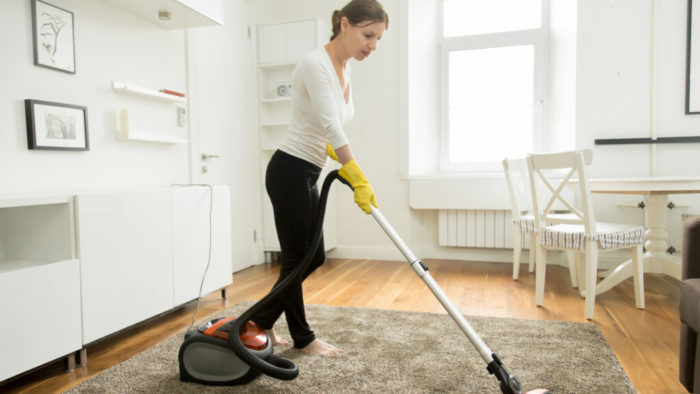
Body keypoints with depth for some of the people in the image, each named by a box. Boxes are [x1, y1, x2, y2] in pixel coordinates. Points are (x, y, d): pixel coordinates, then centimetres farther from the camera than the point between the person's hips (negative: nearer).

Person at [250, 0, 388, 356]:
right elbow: (330, 127, -30)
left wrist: (344, 168, 4)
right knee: (297, 259, 5)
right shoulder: (316, 63, -18)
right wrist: (359, 180, -31)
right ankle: (302, 337, 27)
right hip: (290, 172, -10)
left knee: (313, 257, 14)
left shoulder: (343, 70, 11)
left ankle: (261, 319, 31)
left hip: (306, 175, 10)